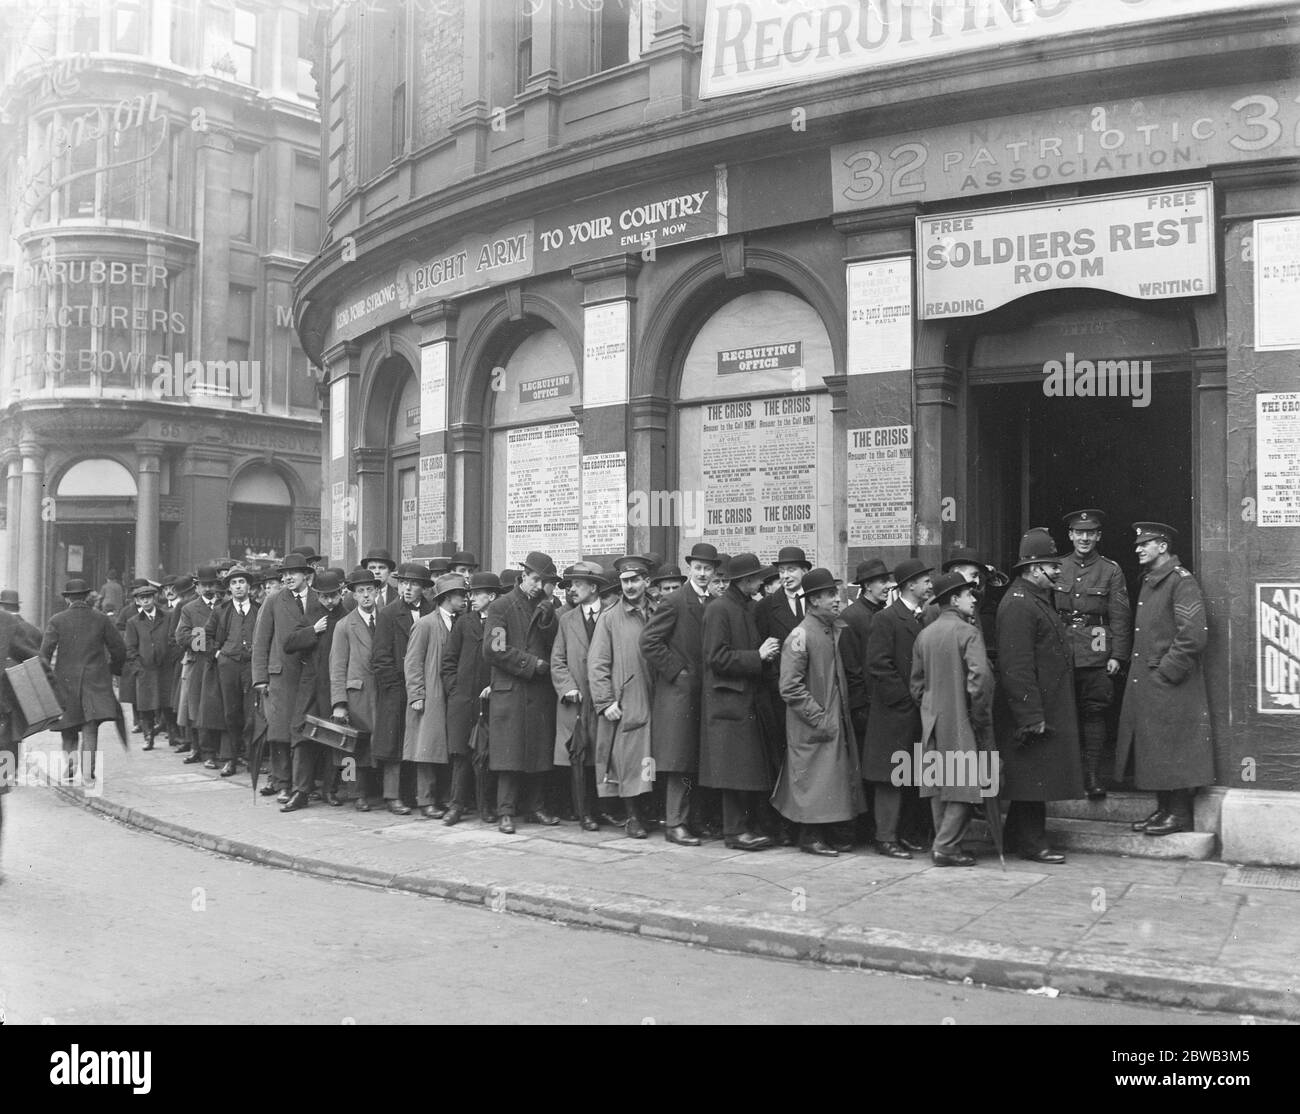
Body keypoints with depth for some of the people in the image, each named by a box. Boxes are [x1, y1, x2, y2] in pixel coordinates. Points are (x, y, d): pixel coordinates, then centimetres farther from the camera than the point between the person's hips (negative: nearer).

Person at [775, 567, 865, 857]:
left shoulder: (835, 630, 9)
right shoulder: (800, 636, -15)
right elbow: (790, 687, -17)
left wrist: (841, 715, 9)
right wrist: (820, 718, -17)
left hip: (836, 722, 8)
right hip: (812, 727, -8)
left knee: (836, 777, 11)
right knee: (814, 778, -1)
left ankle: (827, 833, 22)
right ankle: (811, 836, 10)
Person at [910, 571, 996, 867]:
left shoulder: (924, 634, 8)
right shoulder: (968, 632, -12)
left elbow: (916, 681, 12)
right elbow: (980, 678, -21)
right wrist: (981, 718, -10)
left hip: (932, 721, 7)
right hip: (961, 721, -7)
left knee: (939, 784, 13)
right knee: (964, 783, 0)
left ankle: (941, 841, 19)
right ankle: (947, 846, -2)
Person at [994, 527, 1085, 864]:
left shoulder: (1039, 598, 16)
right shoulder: (1018, 604, -18)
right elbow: (1016, 665, -23)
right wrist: (1032, 716, -24)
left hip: (1047, 708, 10)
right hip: (1032, 712, -10)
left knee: (1035, 776, 16)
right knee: (1033, 777, -2)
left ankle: (1018, 837, 25)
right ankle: (1033, 845, 7)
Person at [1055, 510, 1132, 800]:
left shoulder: (1111, 570, 3)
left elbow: (1120, 616, 1)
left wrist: (1117, 655, -6)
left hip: (1096, 653, -2)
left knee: (1094, 713, 0)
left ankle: (1093, 775, 7)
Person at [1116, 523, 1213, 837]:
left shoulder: (1181, 581, -12)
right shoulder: (1149, 581, 16)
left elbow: (1194, 636, -18)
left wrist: (1166, 671, -16)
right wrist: (1141, 669, 13)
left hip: (1170, 683, -9)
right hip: (1145, 681, 9)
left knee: (1172, 750, -3)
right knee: (1151, 749, 11)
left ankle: (1180, 815, 6)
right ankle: (1163, 809, 20)